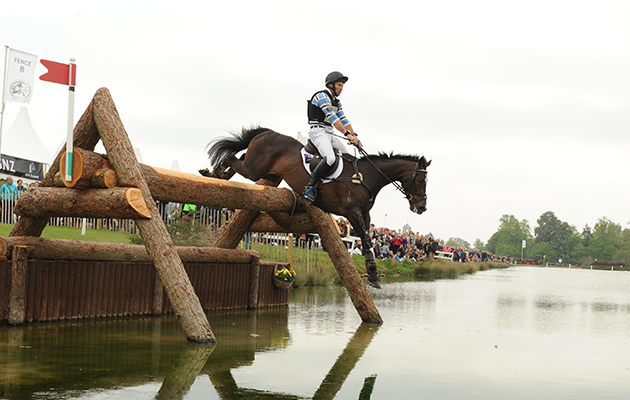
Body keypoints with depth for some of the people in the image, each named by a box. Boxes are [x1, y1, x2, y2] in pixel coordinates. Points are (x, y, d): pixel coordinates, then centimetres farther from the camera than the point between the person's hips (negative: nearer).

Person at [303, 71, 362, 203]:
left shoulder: (336, 101, 19)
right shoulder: (322, 96, -11)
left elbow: (344, 119, 15)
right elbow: (332, 118, -21)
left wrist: (354, 135, 1)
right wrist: (347, 134, -27)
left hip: (330, 134, 10)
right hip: (318, 132, -10)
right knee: (330, 159, -31)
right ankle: (309, 187, -27)